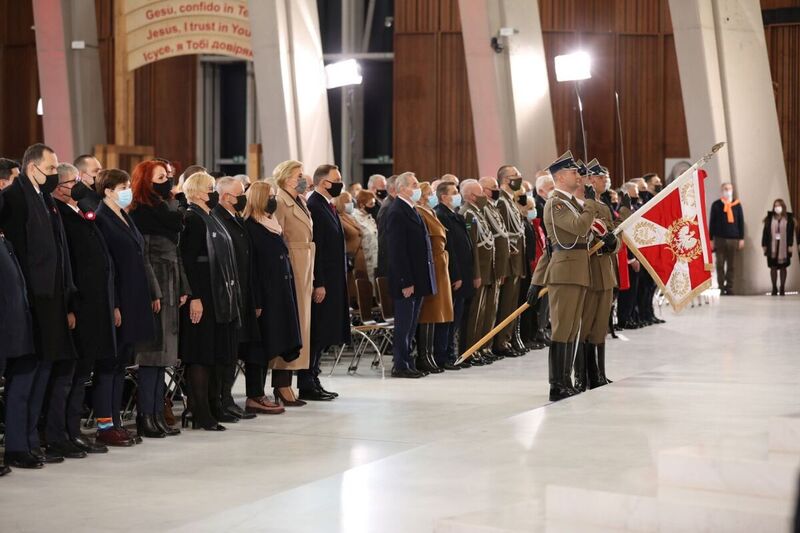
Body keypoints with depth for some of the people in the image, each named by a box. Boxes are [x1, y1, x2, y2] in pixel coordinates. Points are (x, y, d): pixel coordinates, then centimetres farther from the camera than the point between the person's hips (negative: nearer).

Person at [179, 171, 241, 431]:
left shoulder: (210, 219, 18)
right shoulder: (192, 219, -11)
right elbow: (187, 259, -18)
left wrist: (229, 292, 18)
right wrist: (194, 297, -23)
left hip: (218, 296, 10)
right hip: (202, 296, -10)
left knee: (211, 354, 9)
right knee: (201, 354, -7)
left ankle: (199, 408, 14)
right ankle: (201, 413, -4)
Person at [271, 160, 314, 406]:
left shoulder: (301, 203, 17)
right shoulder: (279, 203, -11)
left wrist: (311, 277, 17)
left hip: (305, 269, 9)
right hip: (290, 268, -9)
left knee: (299, 323, 10)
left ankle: (284, 385, 15)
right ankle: (282, 386, -1)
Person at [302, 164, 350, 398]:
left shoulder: (327, 206, 16)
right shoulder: (314, 207, -15)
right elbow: (313, 248, -19)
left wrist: (334, 282, 17)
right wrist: (318, 284, -21)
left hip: (331, 282, 10)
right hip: (321, 283, -10)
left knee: (323, 335, 12)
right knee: (315, 334, -4)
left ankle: (313, 381, 19)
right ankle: (307, 385, 1)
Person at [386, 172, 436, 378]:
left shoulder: (411, 210, 15)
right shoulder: (397, 213, -14)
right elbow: (397, 251, -19)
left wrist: (418, 279, 15)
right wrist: (406, 282, -21)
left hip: (417, 279, 9)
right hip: (406, 280, -9)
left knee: (411, 324, 12)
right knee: (404, 324, -2)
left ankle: (407, 363, 18)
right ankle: (401, 366, 5)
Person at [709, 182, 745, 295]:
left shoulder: (737, 204, 8)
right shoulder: (716, 205, 4)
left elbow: (741, 222, 9)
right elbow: (712, 222, 4)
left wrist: (741, 238, 4)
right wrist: (711, 239, 1)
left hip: (733, 238, 1)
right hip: (719, 238, -1)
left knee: (731, 265, 3)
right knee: (720, 264, -1)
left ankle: (729, 287, 8)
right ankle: (721, 287, 4)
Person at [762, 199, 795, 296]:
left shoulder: (789, 219, 1)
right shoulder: (769, 218, 2)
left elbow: (791, 233, 0)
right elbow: (765, 232, 2)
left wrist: (790, 245, -5)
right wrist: (764, 245, -2)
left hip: (784, 247, 0)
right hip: (772, 247, 0)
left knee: (783, 268, 6)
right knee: (773, 267, 3)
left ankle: (782, 288, 12)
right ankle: (774, 288, 10)